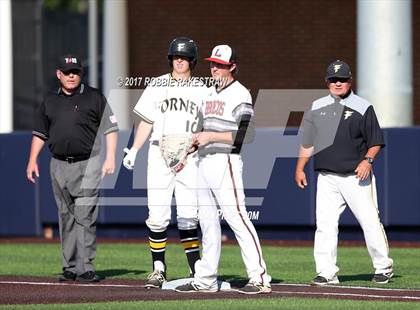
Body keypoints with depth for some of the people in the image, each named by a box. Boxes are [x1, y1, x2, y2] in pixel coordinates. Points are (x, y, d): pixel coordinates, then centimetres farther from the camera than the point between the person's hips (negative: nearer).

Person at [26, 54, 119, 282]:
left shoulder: (94, 98, 1)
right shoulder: (50, 101, 13)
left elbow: (110, 128, 0)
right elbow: (40, 133, 19)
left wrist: (110, 158, -10)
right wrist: (32, 160, 10)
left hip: (87, 164, -4)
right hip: (59, 165, 4)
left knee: (84, 216, -11)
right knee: (66, 218, 6)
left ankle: (86, 268, -11)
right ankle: (70, 267, 11)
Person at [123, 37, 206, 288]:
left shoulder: (201, 90, 9)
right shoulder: (157, 86, 10)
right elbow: (146, 122, 11)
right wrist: (134, 150, 0)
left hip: (189, 157, -1)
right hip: (159, 154, 1)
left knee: (188, 218, -4)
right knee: (158, 216, -4)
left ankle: (197, 270, 2)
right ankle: (158, 269, 3)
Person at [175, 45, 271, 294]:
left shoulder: (240, 95, -8)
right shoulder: (211, 94, 18)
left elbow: (246, 135, -17)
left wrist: (211, 136, -18)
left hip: (226, 161, -9)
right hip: (205, 162, 9)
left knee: (236, 216, -14)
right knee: (207, 220, 10)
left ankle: (260, 277, -15)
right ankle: (206, 279, 15)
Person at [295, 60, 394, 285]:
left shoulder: (362, 108, 1)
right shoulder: (317, 108, 13)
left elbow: (375, 141, 0)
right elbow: (308, 142, 20)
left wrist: (367, 160, -15)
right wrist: (300, 167, 15)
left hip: (356, 176, -3)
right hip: (327, 178, 3)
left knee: (370, 222, -3)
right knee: (325, 225, -4)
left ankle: (383, 267, 10)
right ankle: (326, 273, -1)